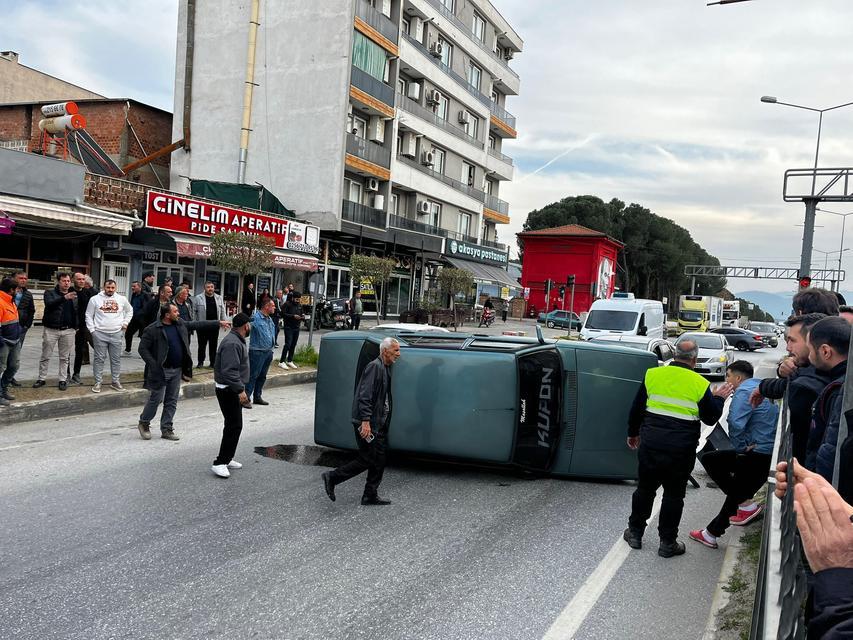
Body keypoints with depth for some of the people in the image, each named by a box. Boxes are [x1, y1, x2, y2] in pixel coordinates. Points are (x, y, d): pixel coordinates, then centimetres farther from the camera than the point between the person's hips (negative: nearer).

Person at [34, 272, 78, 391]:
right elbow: (49, 303, -22)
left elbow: (77, 312, 15)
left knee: (65, 357, 7)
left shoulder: (74, 295, 10)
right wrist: (64, 297, -36)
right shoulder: (50, 293, -1)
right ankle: (41, 379, 16)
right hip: (51, 330, -2)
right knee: (45, 356, 6)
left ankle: (63, 380, 15)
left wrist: (76, 327, 5)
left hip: (68, 331, 2)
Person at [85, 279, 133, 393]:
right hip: (100, 334, -2)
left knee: (116, 359, 7)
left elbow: (129, 310, 20)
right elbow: (89, 315, 3)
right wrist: (92, 330, -3)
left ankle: (116, 381, 17)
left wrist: (125, 323, 10)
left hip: (116, 334, 2)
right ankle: (97, 382, 10)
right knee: (99, 359, 3)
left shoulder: (121, 299, 5)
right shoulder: (95, 299, -1)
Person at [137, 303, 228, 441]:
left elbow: (197, 324, 16)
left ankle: (166, 429, 17)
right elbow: (142, 348, -10)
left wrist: (218, 323, 16)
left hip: (177, 370, 6)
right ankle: (143, 424, 22)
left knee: (172, 401, 9)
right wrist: (153, 365, -17)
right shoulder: (152, 330, -12)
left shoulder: (180, 324, 7)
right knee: (156, 399, 1)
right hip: (161, 371, -6)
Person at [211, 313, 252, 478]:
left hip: (232, 390, 11)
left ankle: (227, 458, 24)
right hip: (228, 390, -11)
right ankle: (220, 463, -6)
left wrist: (240, 388, 25)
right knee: (234, 426, -10)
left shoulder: (237, 340, 14)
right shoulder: (232, 343, -22)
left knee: (233, 425, 15)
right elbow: (229, 371, -28)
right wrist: (240, 390, -27)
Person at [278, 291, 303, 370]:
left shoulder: (299, 306, 14)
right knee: (288, 344, -12)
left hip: (296, 327, 6)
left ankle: (289, 361, 17)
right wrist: (293, 316, -19)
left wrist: (301, 318, 0)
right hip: (289, 327, -6)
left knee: (293, 345, 7)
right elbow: (283, 314, -13)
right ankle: (281, 362, -7)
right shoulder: (287, 304, -6)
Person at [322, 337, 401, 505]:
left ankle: (370, 496, 18)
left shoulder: (386, 368, 15)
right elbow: (364, 396, -22)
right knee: (368, 460, -5)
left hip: (379, 424, 10)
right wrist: (365, 421, -27)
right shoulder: (374, 366, -15)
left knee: (379, 461, 10)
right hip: (367, 423, -10)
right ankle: (332, 477, 6)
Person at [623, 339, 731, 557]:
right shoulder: (700, 384, -5)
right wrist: (719, 399, 23)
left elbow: (636, 408, 7)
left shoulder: (653, 374, 1)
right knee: (674, 494, 10)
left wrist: (633, 433, 21)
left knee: (644, 488, 16)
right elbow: (710, 418, 6)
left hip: (650, 445, 2)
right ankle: (667, 542, 15)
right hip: (681, 450, -2)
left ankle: (635, 533, 25)